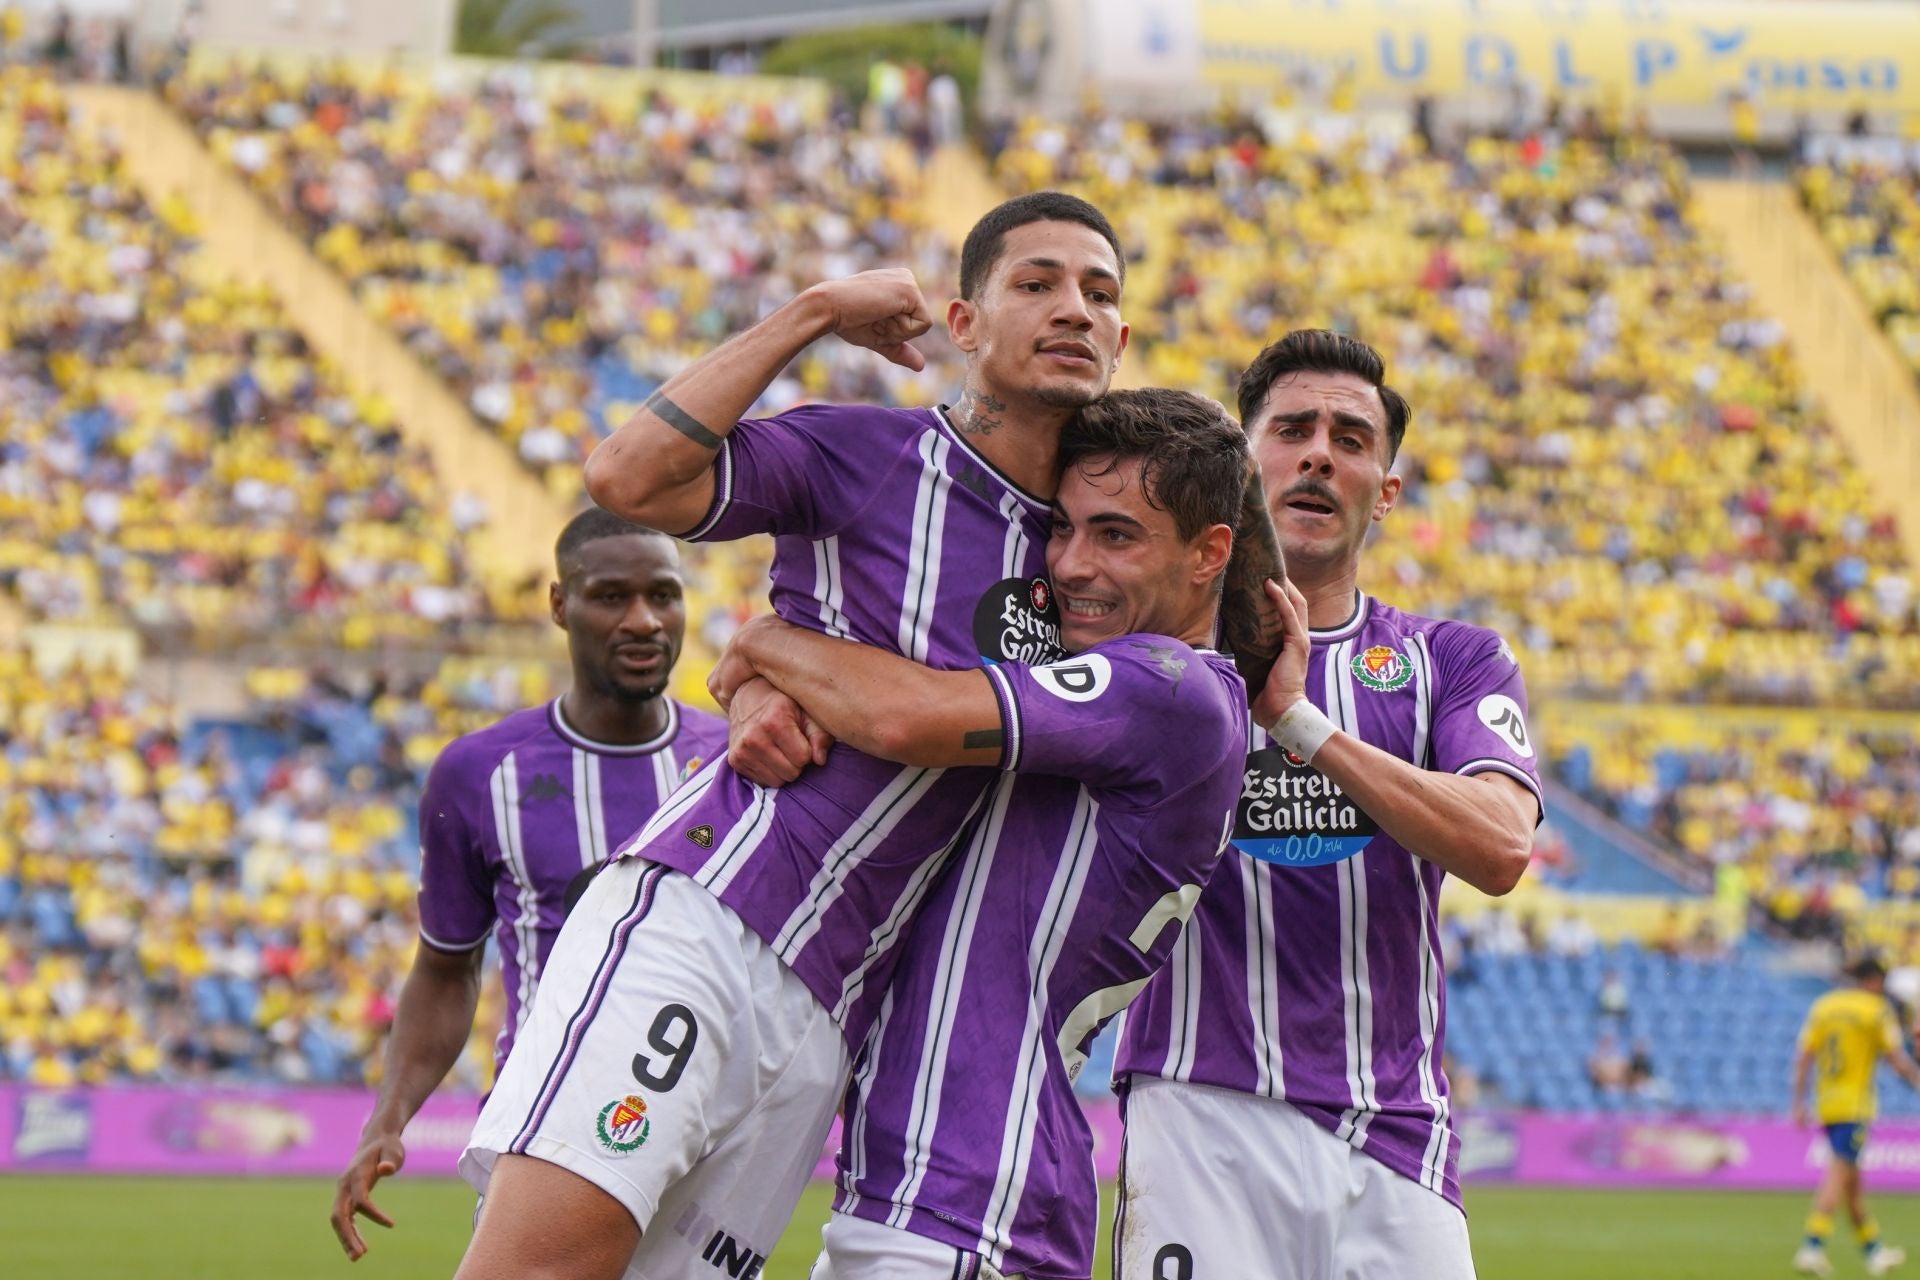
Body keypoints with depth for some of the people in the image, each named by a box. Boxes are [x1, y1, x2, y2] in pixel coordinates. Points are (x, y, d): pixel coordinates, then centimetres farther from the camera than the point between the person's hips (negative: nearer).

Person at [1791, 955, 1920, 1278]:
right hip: (1855, 1105, -6)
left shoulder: (1822, 1006, 10)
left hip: (1825, 1104, 6)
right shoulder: (1876, 1010, -6)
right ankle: (1812, 1247, -20)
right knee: (1839, 1176, -9)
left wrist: (1799, 1103, 6)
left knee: (1852, 1178, 14)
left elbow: (1803, 1057, 5)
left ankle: (1873, 1250, 23)